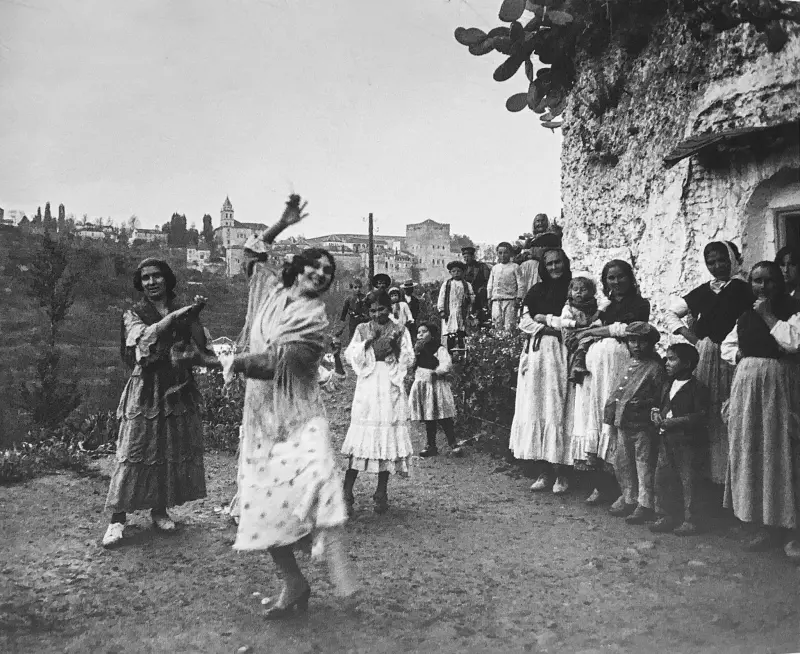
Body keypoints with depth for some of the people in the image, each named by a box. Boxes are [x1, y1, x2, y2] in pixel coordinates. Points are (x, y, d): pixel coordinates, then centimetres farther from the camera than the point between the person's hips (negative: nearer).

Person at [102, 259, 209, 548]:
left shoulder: (182, 312, 9)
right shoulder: (134, 314, 3)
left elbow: (201, 347, -3)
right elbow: (145, 337, -19)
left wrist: (194, 317, -14)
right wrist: (175, 316, -23)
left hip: (179, 390, 3)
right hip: (145, 389, -3)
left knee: (174, 450, 6)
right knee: (134, 452, -4)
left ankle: (160, 509, 21)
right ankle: (118, 518, 4)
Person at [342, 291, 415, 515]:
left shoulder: (400, 331, 9)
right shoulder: (362, 330, 10)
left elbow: (409, 361, 4)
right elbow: (349, 356, 0)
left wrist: (396, 345, -11)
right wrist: (369, 341, -10)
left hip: (391, 389, 1)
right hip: (367, 388, -1)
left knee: (389, 438, 1)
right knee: (361, 438, -6)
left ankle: (381, 493, 13)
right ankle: (347, 493, -1)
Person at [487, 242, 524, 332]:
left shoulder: (514, 267, 4)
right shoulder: (495, 268, 15)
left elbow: (520, 284, 0)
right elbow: (490, 284, 19)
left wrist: (519, 298, -6)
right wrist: (489, 297, 12)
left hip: (510, 299, -4)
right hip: (496, 300, 4)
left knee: (509, 325, -8)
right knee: (497, 324, 0)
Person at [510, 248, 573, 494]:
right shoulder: (536, 291, 13)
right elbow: (524, 322, 5)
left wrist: (544, 319, -2)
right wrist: (554, 327, -6)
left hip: (562, 355, -3)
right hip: (538, 356, 3)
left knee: (558, 410, -5)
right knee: (536, 409, 0)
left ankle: (560, 472, 1)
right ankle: (547, 471, 7)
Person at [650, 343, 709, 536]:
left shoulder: (697, 388, -10)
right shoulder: (670, 385, 14)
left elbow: (701, 416, -16)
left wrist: (672, 422, -20)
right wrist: (657, 414, 2)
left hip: (686, 442, -8)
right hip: (666, 439, 8)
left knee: (687, 481, -1)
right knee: (661, 478, 9)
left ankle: (689, 520, 11)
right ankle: (665, 516, 20)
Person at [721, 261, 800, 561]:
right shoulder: (746, 314, 14)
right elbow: (727, 346, 22)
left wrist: (768, 315, -13)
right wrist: (743, 356, 3)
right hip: (748, 387, 6)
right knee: (752, 454, 7)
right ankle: (768, 526, 17)